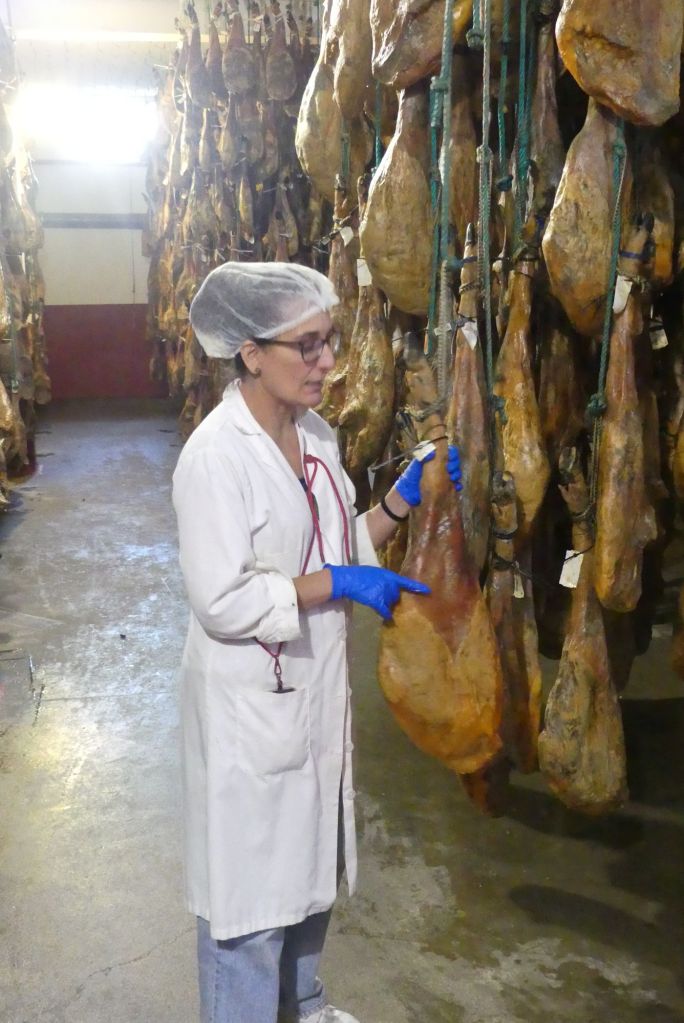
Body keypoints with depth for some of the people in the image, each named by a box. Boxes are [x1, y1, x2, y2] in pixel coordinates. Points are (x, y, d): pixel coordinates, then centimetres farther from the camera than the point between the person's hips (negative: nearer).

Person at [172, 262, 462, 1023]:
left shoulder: (316, 436, 3)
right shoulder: (215, 455, -22)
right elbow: (222, 602, -25)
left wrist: (404, 500, -4)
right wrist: (338, 584, -22)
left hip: (315, 687, 8)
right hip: (248, 701, -8)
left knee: (310, 857, 24)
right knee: (250, 878, 9)